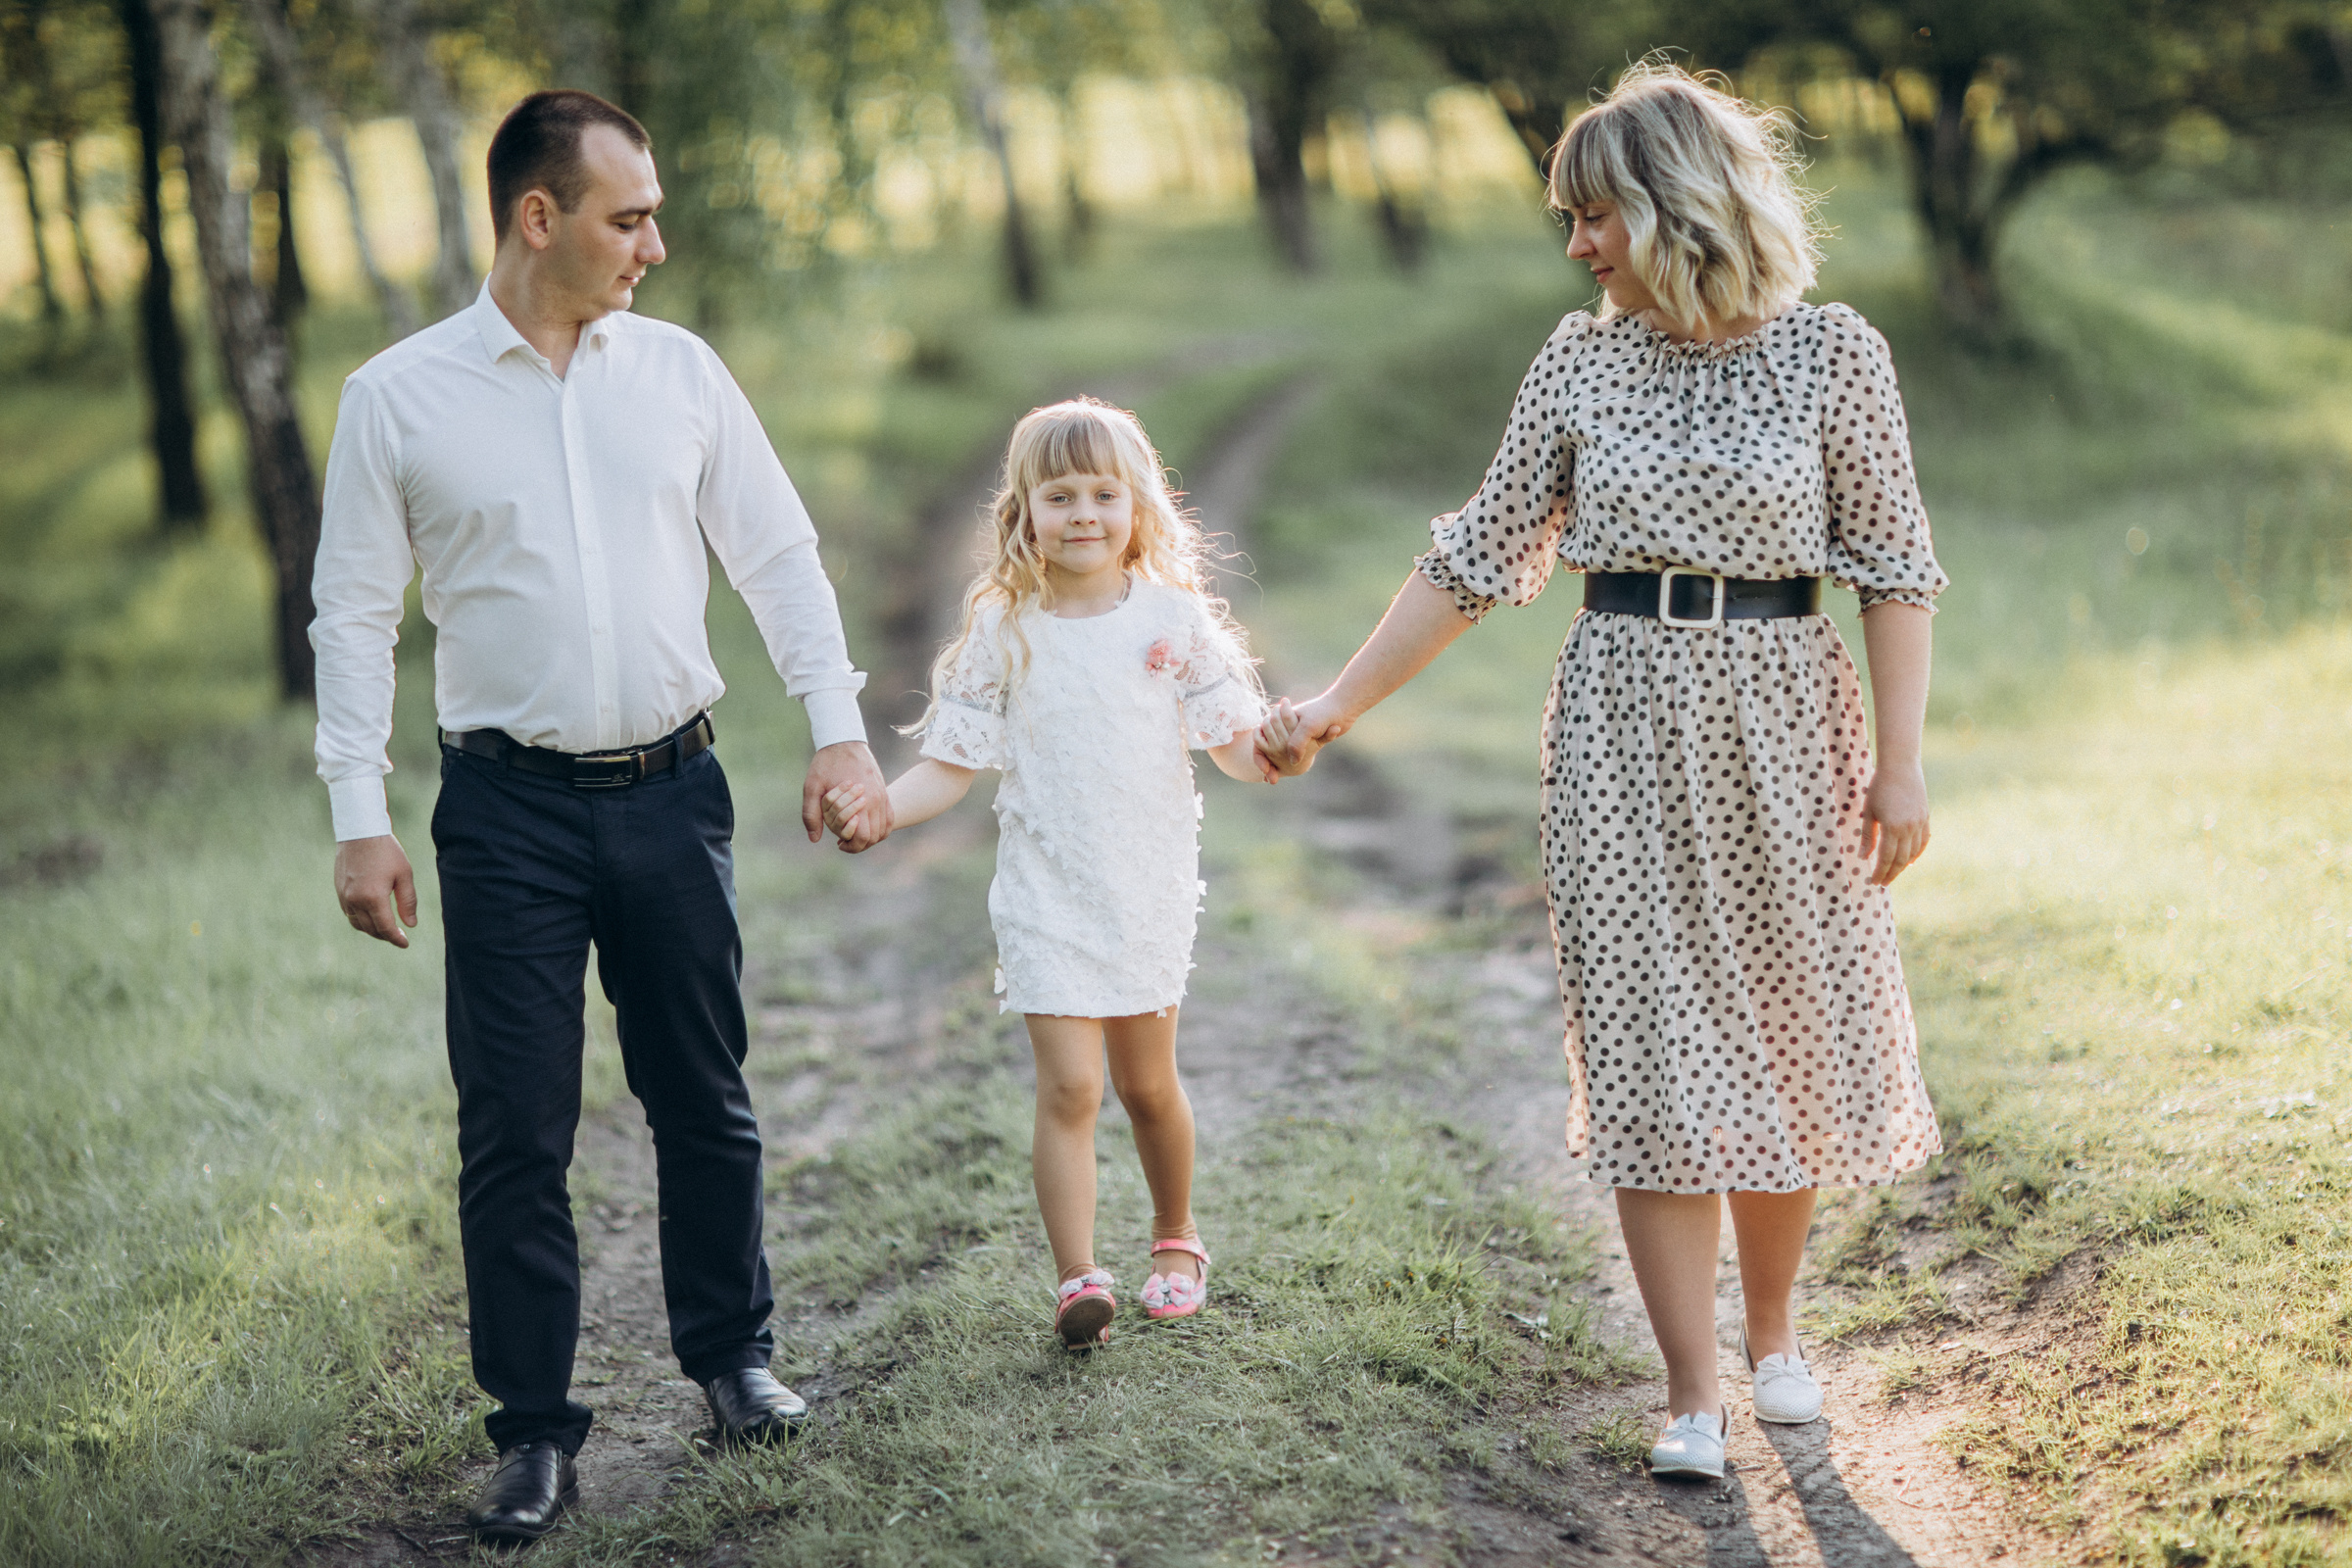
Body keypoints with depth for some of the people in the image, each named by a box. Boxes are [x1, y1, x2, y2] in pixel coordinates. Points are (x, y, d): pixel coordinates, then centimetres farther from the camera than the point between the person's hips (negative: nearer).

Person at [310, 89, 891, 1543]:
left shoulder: (678, 370, 5)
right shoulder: (398, 399, -2)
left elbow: (781, 556, 9)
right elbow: (356, 615, 1)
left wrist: (841, 729, 1)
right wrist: (360, 820, -5)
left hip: (674, 789, 2)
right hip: (510, 810, -2)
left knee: (706, 1098, 12)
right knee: (517, 1132, 1)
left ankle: (731, 1352, 30)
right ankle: (536, 1430, 12)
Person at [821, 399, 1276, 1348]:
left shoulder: (1174, 618, -1)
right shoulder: (1004, 631, -2)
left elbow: (1238, 749, 0)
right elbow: (952, 764, -1)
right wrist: (882, 807, -19)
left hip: (1150, 893, 1)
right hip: (1047, 900, -1)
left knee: (1147, 1085, 12)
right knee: (1070, 1088, -10)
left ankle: (1175, 1238, 36)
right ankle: (1077, 1279, -6)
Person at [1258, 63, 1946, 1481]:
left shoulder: (1833, 353, -4)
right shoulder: (1582, 363, 4)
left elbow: (1896, 566, -2)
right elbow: (1479, 560, 8)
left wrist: (1902, 760, -7)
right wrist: (1338, 707, 7)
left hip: (1783, 719, -1)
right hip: (1626, 722, 2)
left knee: (1790, 1038, 8)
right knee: (1647, 1052, -1)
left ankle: (1775, 1333, 30)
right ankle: (1695, 1396, 5)